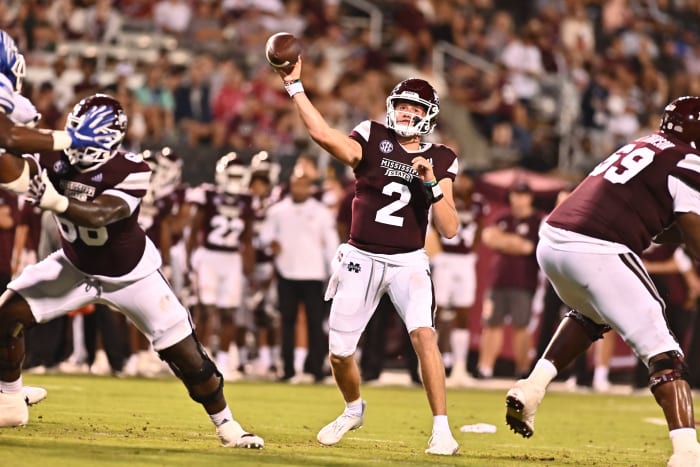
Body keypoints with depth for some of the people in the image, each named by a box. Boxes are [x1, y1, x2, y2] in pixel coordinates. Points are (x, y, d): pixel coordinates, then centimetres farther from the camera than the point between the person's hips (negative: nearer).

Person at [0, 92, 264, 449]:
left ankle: (226, 425, 16)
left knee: (184, 352, -5)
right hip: (76, 267, 3)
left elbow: (99, 215, -43)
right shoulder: (57, 159, -17)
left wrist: (55, 202, -61)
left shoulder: (131, 172, -28)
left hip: (130, 274, -3)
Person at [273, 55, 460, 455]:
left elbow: (449, 229, -4)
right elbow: (324, 134, -21)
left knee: (424, 335, -24)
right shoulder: (373, 139, -2)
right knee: (340, 353, 6)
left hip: (409, 261, -1)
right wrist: (294, 85, -26)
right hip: (362, 259, 1)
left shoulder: (440, 161, 1)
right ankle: (354, 410, 37)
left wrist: (431, 183, -17)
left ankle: (442, 429, -17)